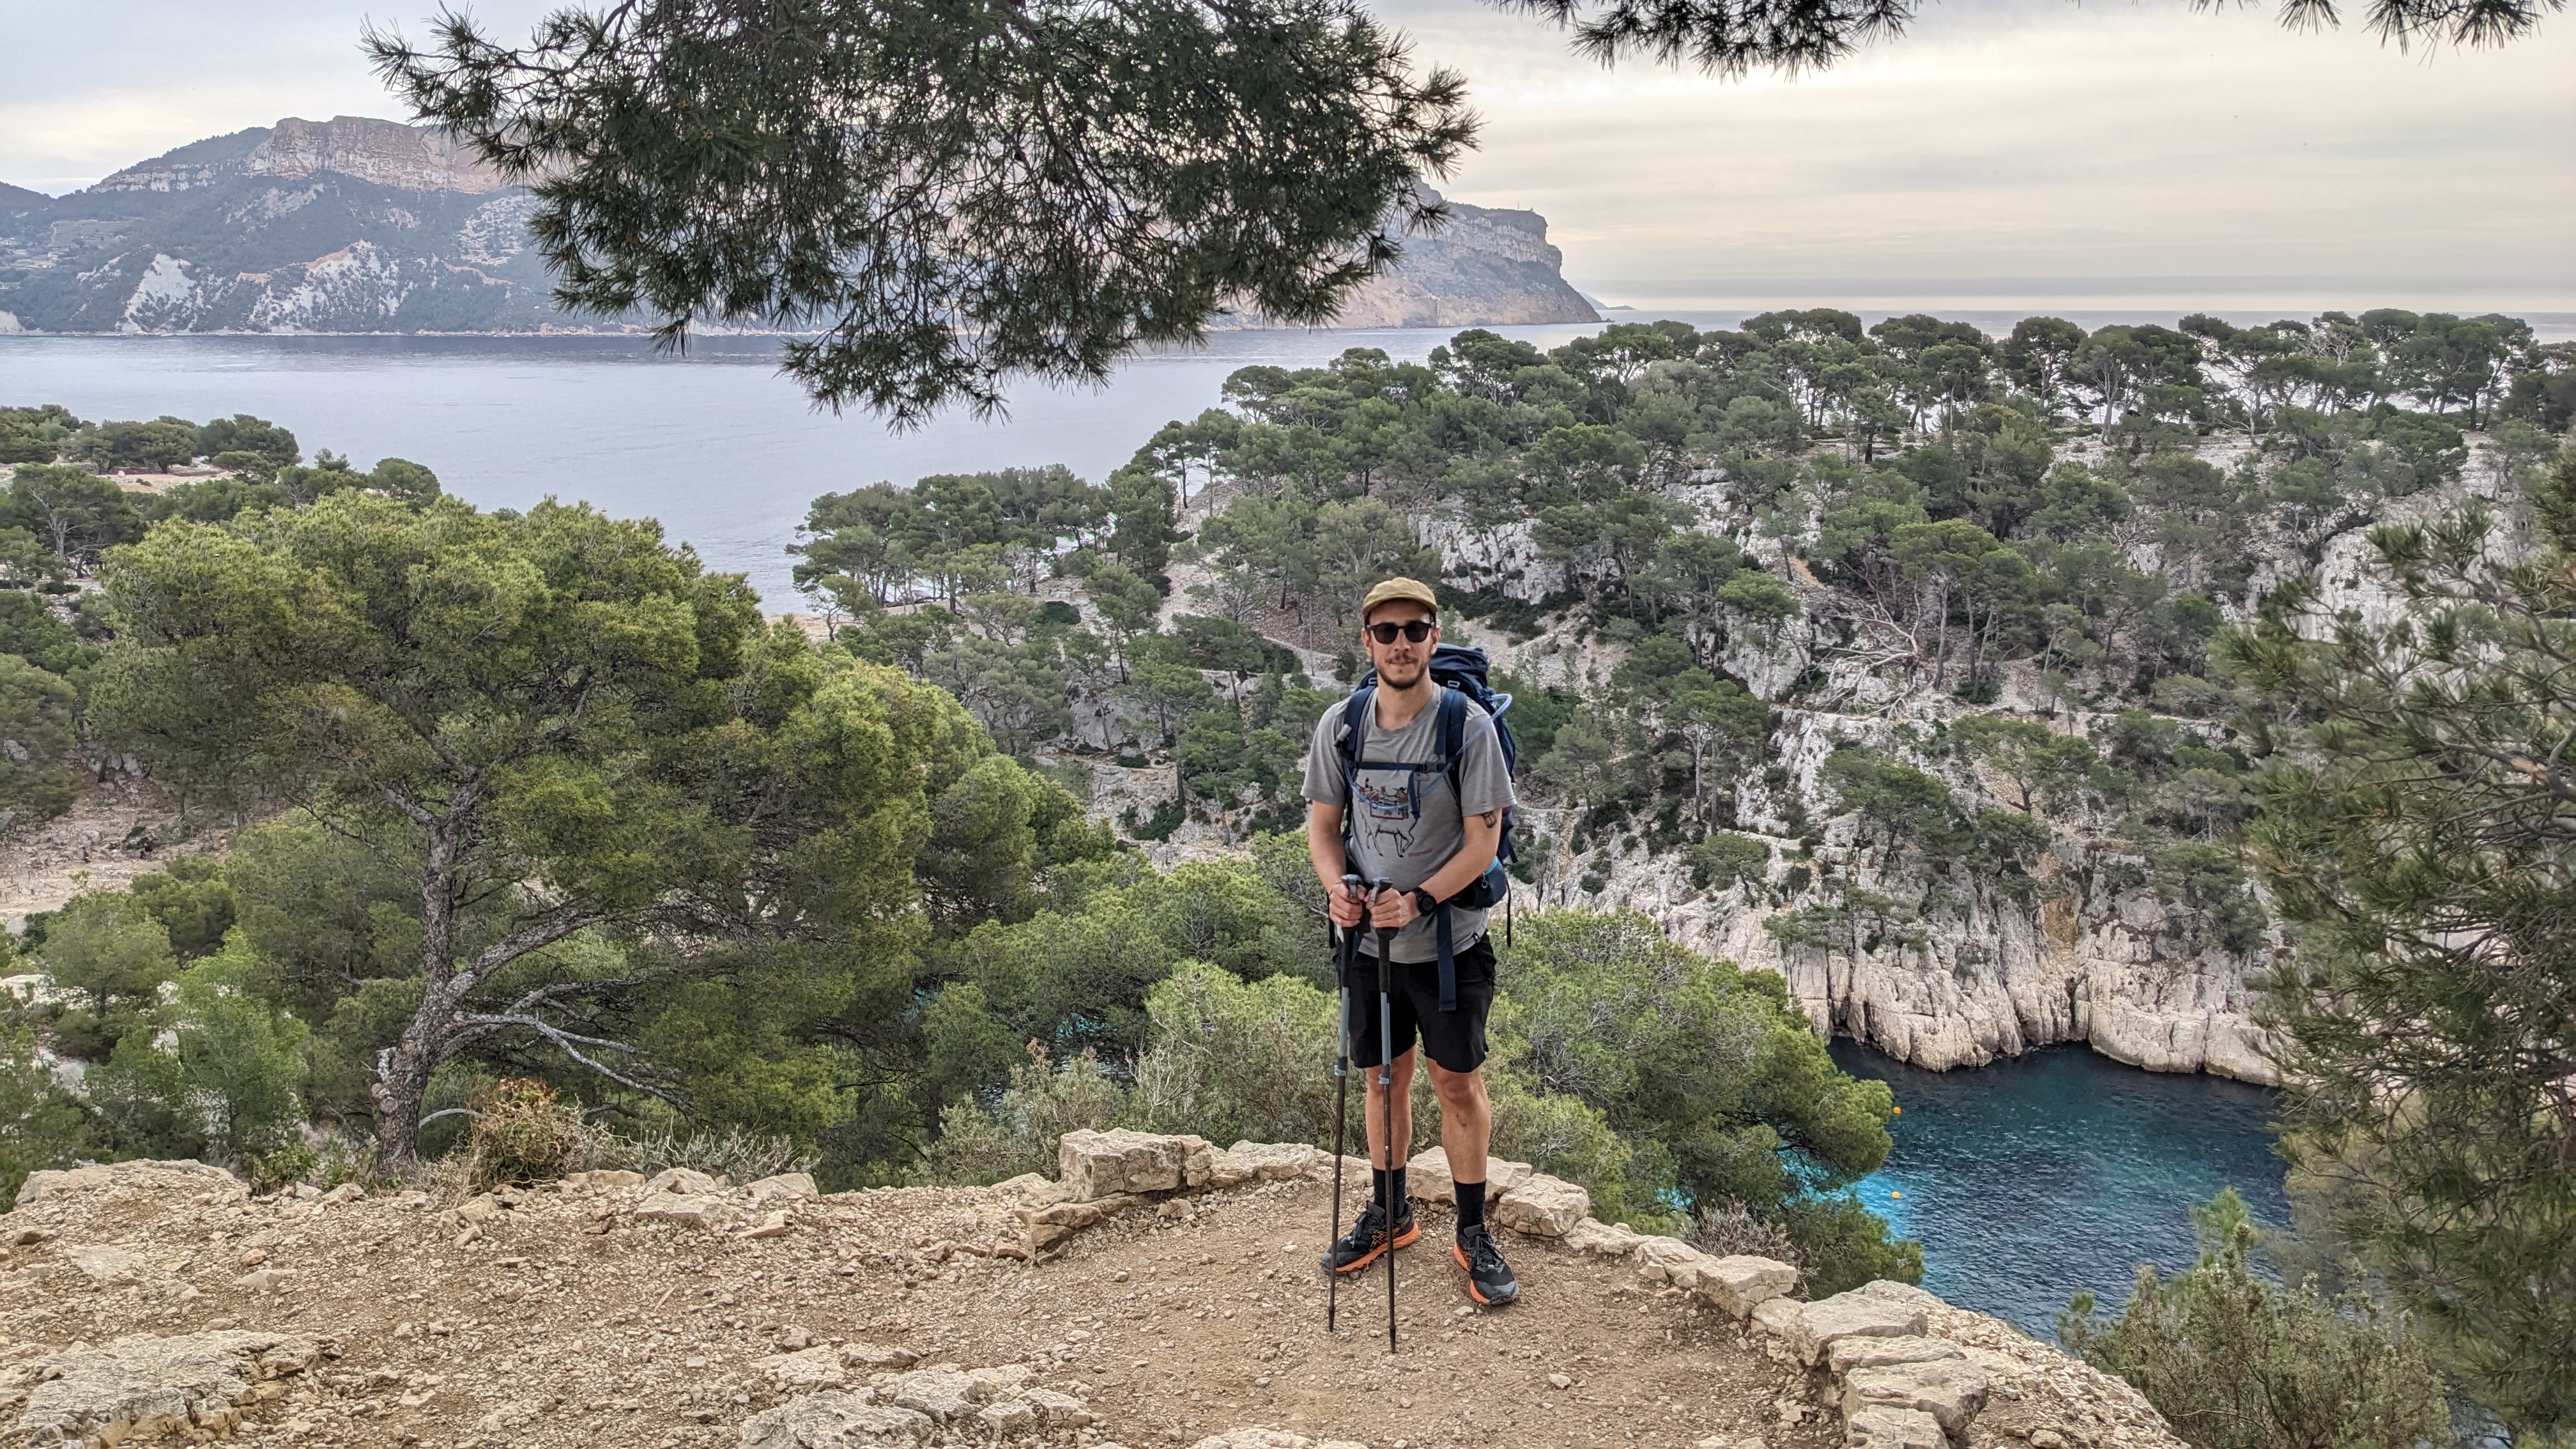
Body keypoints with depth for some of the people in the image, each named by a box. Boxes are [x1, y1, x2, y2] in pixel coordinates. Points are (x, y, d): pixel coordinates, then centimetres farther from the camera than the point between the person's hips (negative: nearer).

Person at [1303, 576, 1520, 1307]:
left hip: (1449, 943, -3)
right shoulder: (1339, 725, -2)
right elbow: (1324, 824, 6)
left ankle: (1474, 1231, 20)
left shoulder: (1468, 726, -13)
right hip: (1369, 940, 3)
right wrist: (1337, 885, -14)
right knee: (1385, 1077, 16)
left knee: (1459, 1083, 4)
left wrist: (1417, 901, -25)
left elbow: (1483, 841, -13)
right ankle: (1389, 1213, 34)